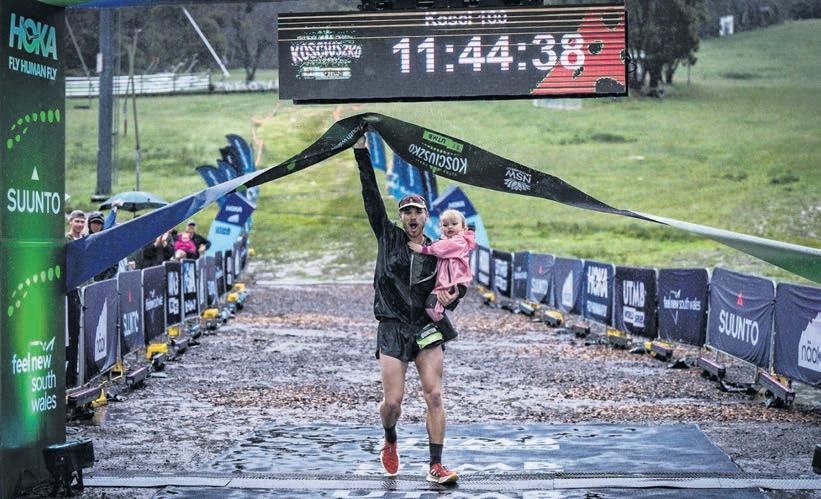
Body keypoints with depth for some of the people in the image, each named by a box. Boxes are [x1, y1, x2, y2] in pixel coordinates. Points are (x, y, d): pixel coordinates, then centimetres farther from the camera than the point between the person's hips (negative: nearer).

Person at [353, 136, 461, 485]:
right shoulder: (388, 237, 5)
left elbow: (450, 292, 14)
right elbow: (371, 196, -1)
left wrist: (450, 298, -12)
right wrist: (361, 151, -6)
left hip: (427, 328, 1)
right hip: (392, 329, -1)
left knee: (434, 396, -10)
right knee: (393, 401, -6)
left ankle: (436, 467, -8)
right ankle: (390, 442, 28)